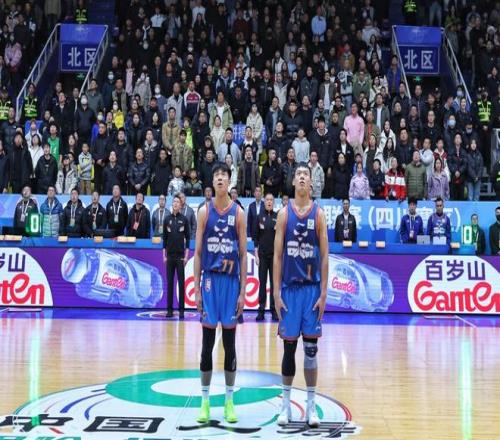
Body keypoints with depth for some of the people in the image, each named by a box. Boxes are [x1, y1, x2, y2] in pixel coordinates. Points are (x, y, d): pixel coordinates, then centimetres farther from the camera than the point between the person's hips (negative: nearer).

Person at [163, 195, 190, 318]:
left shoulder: (184, 219, 1)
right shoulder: (167, 219, 6)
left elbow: (187, 238, 2)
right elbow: (164, 238, 8)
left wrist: (186, 255, -4)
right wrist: (164, 255, 3)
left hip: (181, 256, -2)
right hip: (169, 256, 2)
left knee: (181, 283, -1)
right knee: (169, 283, 4)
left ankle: (181, 310, 3)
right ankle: (169, 309, 10)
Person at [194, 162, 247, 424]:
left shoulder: (238, 213, 2)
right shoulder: (204, 212, 4)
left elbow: (243, 254, 2)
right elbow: (197, 253, 4)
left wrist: (243, 291, -4)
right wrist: (196, 289, -1)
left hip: (231, 281, 0)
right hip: (210, 280, 0)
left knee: (230, 342, 5)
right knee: (207, 341, 4)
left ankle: (229, 400, 15)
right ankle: (205, 400, 14)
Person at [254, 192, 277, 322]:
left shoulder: (278, 217, 3)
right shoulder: (259, 217, 4)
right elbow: (256, 236, 4)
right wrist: (256, 254, -1)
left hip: (275, 254, 0)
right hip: (262, 254, 0)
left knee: (274, 282, 2)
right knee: (262, 283, 2)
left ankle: (274, 310, 8)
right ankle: (261, 310, 7)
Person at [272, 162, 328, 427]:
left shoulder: (318, 214, 2)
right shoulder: (284, 213, 2)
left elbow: (324, 257, 0)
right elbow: (277, 255, 1)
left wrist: (323, 293, -6)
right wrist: (276, 292, -5)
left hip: (312, 288, 0)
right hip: (289, 287, 0)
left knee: (311, 348, 3)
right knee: (289, 346, 6)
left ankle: (311, 405, 12)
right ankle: (286, 403, 18)